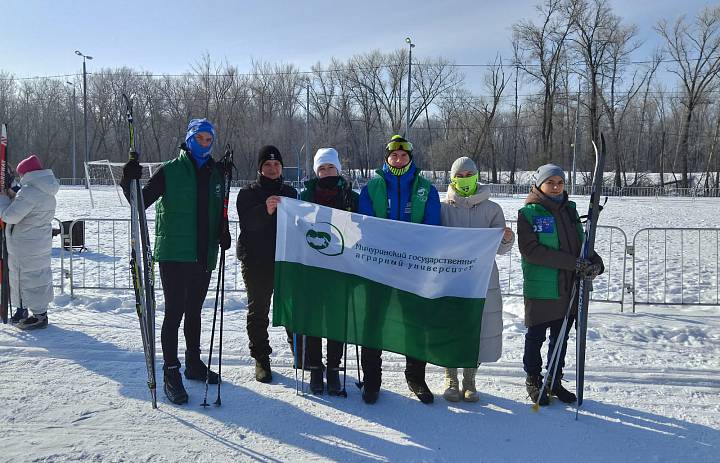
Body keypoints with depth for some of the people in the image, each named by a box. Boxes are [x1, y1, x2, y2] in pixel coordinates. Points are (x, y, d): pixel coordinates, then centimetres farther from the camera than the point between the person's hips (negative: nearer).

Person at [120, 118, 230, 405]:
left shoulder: (215, 174, 13)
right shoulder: (170, 171, -3)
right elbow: (142, 201, -6)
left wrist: (223, 234, 3)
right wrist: (129, 183, -25)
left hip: (204, 256, 5)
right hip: (174, 253, -5)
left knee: (194, 311, 16)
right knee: (174, 311, -4)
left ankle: (194, 363, 29)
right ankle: (171, 373, 3)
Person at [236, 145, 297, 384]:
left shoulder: (290, 192, 14)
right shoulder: (248, 192, 1)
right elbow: (247, 222, -15)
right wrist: (265, 210, -34)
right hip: (256, 261, -3)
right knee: (258, 311, 5)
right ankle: (261, 359, 16)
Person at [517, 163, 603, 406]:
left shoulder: (569, 210, 9)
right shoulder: (528, 213, -10)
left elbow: (581, 242, 13)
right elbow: (531, 251, -19)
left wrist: (595, 263, -9)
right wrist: (572, 262, -22)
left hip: (569, 288, 6)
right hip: (540, 289, -5)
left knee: (561, 337, 17)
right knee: (536, 337, 10)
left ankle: (554, 381, 33)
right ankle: (533, 380, 28)